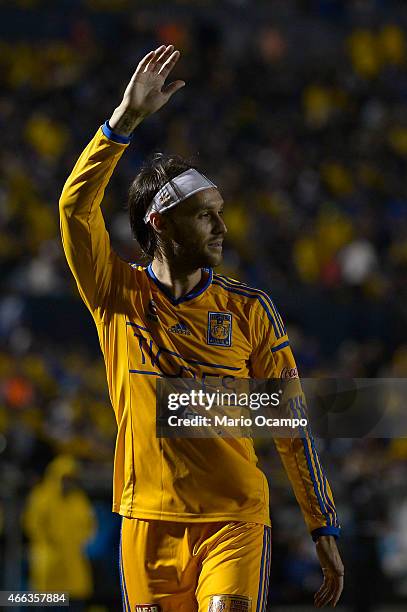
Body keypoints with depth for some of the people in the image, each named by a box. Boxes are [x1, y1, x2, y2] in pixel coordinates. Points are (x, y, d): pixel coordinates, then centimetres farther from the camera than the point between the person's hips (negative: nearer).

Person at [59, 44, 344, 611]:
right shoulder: (118, 297, 4)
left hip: (235, 521, -1)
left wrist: (324, 529, 3)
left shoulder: (248, 309, 5)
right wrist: (127, 117, -16)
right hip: (147, 522, 1)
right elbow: (77, 207, -10)